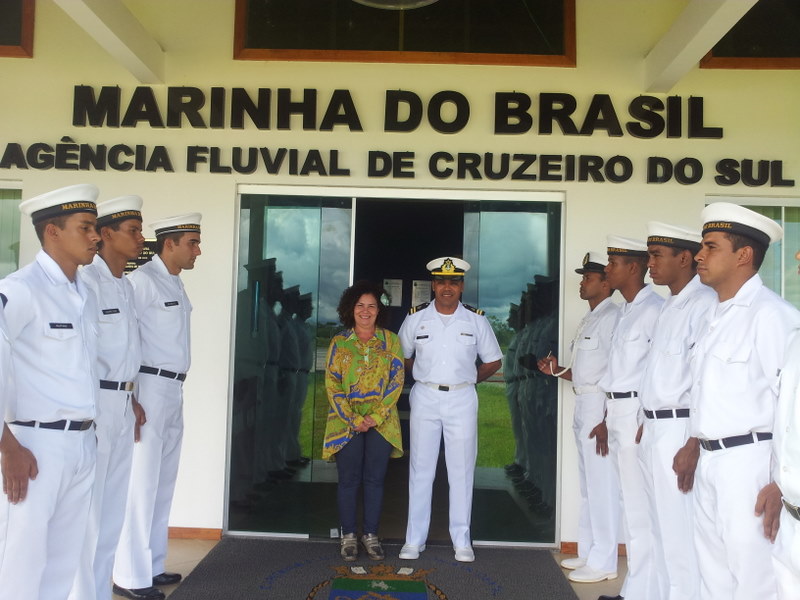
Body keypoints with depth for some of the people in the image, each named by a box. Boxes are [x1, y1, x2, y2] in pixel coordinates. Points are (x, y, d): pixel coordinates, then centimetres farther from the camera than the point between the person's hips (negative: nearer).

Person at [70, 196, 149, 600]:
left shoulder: (125, 285, 14)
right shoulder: (87, 281, -13)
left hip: (122, 405, 9)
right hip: (93, 404, -9)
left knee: (113, 510, 16)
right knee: (87, 511, 0)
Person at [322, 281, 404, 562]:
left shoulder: (390, 341, 4)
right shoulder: (339, 343, 3)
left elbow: (397, 380, -1)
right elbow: (332, 384, -1)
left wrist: (374, 417, -10)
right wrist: (353, 419, -11)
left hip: (381, 421, 1)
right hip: (346, 421, 0)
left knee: (375, 479, 4)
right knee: (349, 480, 2)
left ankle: (371, 535, 14)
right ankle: (349, 536, 13)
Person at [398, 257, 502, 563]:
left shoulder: (476, 320, 2)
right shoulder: (416, 317, 1)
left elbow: (492, 360, 11)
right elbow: (402, 356, 13)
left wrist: (468, 379, 5)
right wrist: (424, 376, 6)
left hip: (462, 399, 0)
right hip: (425, 397, 0)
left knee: (462, 471, 3)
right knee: (420, 469, 4)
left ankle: (462, 541, 13)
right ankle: (414, 540, 12)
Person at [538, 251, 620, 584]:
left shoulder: (612, 316, -12)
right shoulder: (589, 319, 18)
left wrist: (606, 420, -22)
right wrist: (557, 370, 7)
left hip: (602, 405, -10)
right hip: (584, 405, 10)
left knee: (602, 484, -3)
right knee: (588, 484, 15)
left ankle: (603, 561, 6)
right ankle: (588, 553, 25)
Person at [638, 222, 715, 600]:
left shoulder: (703, 305, -14)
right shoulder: (670, 306, 15)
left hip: (679, 430, -9)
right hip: (654, 429, 9)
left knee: (680, 534, -2)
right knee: (662, 530, 17)